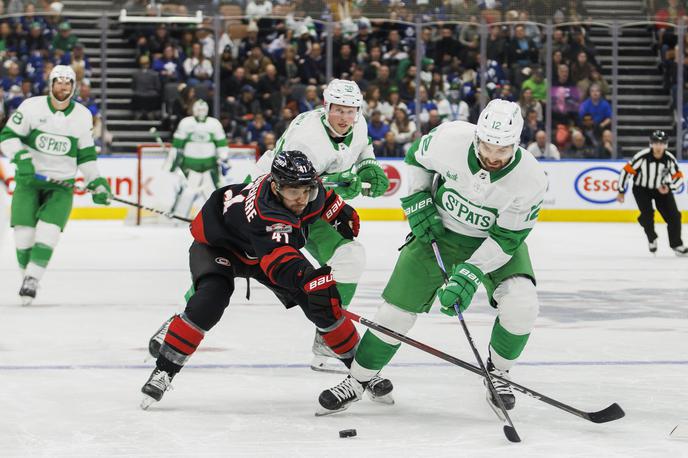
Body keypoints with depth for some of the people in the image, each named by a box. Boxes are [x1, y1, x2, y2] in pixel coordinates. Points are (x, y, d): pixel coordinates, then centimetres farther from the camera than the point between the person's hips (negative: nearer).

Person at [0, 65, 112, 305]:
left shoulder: (83, 116, 3)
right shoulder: (32, 106, -6)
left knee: (49, 229, -18)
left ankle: (32, 278, -14)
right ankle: (26, 272, 11)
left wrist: (96, 182, 6)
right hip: (29, 177, -1)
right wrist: (20, 156, -21)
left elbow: (86, 153, 12)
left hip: (61, 183, 1)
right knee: (24, 229, -9)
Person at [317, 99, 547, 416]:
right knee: (398, 307, -3)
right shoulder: (450, 138, -28)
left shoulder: (531, 179, -30)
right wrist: (416, 202, -10)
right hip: (438, 230, 1)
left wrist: (468, 277, -30)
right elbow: (416, 158, -4)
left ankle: (497, 373, 5)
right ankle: (357, 380, 16)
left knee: (520, 306, -23)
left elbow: (506, 239, -23)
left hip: (495, 239, -1)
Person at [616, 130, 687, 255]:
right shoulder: (642, 156, -26)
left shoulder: (669, 159, -17)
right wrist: (621, 192, -11)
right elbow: (626, 171, -17)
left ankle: (676, 245, 9)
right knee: (647, 214, -20)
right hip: (642, 189, -3)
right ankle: (652, 239, 8)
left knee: (673, 216, -6)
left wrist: (669, 187, -25)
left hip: (661, 189, 3)